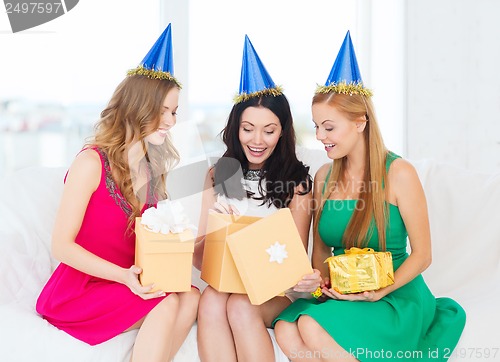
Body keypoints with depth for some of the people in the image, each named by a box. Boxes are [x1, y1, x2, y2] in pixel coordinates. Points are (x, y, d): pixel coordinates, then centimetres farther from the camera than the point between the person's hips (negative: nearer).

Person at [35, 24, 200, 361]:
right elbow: (62, 245, -15)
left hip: (130, 285, 6)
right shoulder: (91, 162, -13)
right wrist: (124, 276, -26)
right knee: (167, 304, -28)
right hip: (77, 291, -6)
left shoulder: (153, 168, 9)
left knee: (190, 296, -22)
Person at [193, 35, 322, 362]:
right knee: (211, 301, -31)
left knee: (241, 306, -33)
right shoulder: (219, 175, 9)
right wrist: (215, 220, -16)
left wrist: (302, 280, -23)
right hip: (225, 280, 2)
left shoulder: (297, 179, 2)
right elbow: (200, 258, 7)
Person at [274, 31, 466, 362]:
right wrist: (322, 282, -7)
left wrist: (379, 293, -19)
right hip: (338, 297, 4)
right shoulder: (324, 177, 6)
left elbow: (422, 255, -7)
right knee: (286, 329, -26)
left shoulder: (399, 174, -9)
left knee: (312, 326, -30)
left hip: (397, 298, -4)